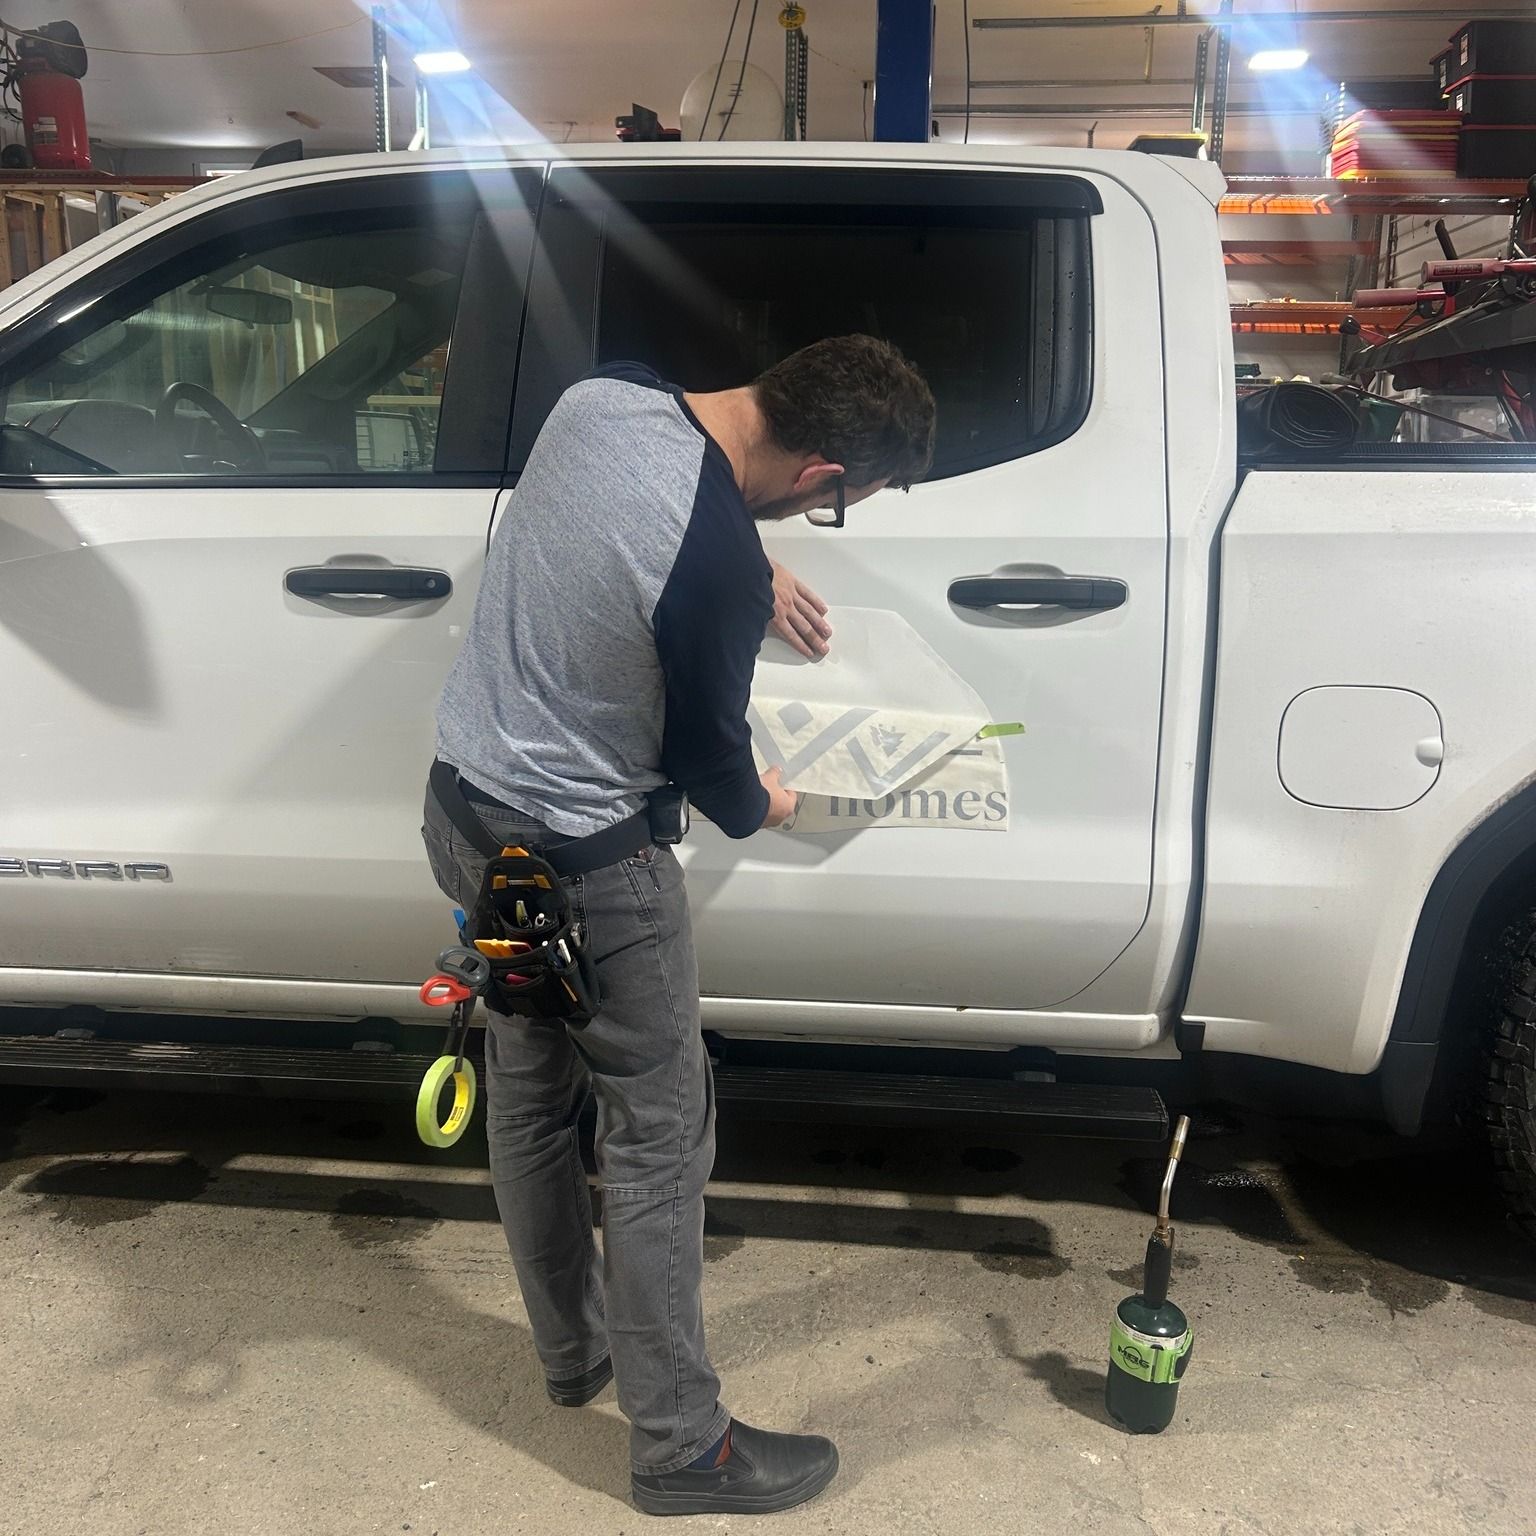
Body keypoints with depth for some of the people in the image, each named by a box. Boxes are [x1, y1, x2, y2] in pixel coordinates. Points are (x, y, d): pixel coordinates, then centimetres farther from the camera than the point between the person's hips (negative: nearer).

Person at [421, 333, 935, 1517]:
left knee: (529, 1094, 21)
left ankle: (573, 1348, 43)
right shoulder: (719, 570, -29)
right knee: (659, 1134, 6)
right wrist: (762, 807, 9)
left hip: (465, 807, 9)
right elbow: (706, 753, -12)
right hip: (581, 867, -9)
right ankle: (681, 1446, 23)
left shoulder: (604, 394, -6)